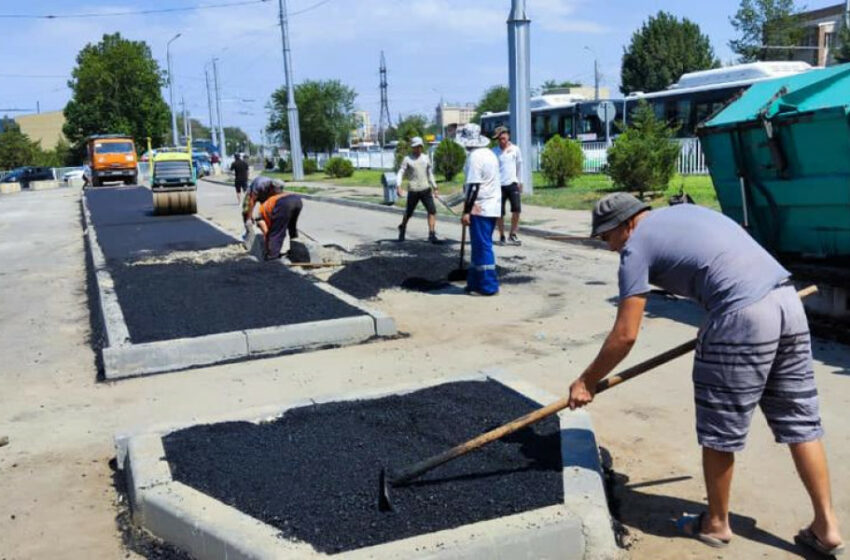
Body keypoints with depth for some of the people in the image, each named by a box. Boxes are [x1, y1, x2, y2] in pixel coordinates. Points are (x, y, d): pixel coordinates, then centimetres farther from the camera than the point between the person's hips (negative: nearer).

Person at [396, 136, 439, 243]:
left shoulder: (426, 158, 12)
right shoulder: (407, 159, 0)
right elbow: (400, 173, -4)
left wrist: (434, 187, 21)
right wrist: (398, 186, -19)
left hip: (426, 189, 3)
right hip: (413, 191, -3)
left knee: (432, 211, -10)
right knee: (409, 213, 8)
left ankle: (432, 234, -7)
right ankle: (402, 228, 37)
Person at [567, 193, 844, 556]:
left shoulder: (636, 247, 2)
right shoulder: (685, 211, 24)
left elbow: (625, 335, -2)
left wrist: (587, 381, 8)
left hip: (743, 318, -8)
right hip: (787, 300, 9)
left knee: (720, 431, 9)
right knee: (800, 424, 16)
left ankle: (716, 524, 26)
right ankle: (826, 526, 24)